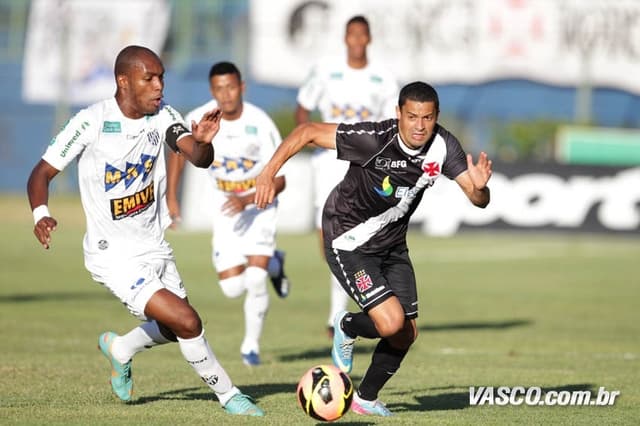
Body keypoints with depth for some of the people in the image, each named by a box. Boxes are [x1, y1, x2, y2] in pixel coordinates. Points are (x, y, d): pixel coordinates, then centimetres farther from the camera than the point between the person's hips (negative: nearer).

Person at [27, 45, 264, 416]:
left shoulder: (162, 115, -3)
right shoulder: (92, 122, -17)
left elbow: (199, 159, -16)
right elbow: (42, 173, -10)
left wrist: (203, 142, -39)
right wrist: (41, 215, -29)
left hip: (156, 247, 7)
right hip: (115, 256, -7)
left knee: (173, 329, 20)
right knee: (188, 322, -16)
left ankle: (119, 349, 48)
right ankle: (228, 395, 4)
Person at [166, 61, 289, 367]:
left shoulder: (260, 124, -23)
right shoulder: (200, 119, -15)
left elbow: (279, 180, -18)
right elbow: (179, 150, 7)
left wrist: (246, 201, -32)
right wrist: (171, 197, 3)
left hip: (259, 203, -3)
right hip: (225, 206, 3)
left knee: (255, 280, -19)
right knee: (232, 288, -4)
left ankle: (251, 346, 5)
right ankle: (273, 265, 31)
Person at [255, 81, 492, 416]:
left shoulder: (443, 145, -14)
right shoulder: (375, 139, -30)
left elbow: (478, 200, -14)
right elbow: (309, 131, -23)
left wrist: (479, 187, -38)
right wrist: (269, 172, -30)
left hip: (392, 245, 6)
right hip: (349, 244, -6)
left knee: (406, 335, 8)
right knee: (392, 323, -21)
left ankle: (365, 398, 33)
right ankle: (347, 328, 14)